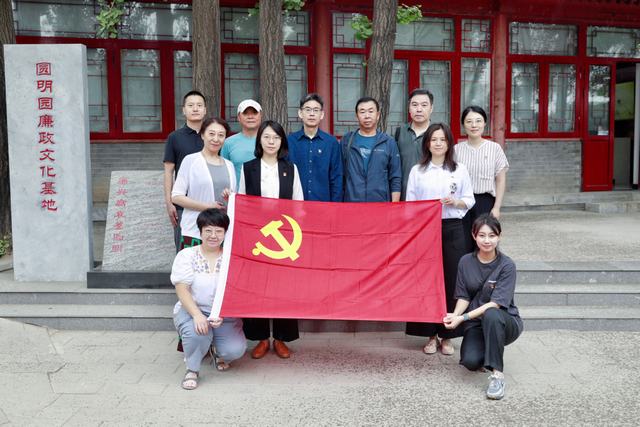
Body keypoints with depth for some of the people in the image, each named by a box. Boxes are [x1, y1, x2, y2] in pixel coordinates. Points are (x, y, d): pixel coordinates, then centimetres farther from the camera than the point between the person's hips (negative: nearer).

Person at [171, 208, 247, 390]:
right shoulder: (186, 255, -1)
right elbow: (182, 289, -10)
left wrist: (221, 315, -25)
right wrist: (197, 315, -27)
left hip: (225, 314, 2)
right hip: (191, 310, -1)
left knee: (235, 350, -21)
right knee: (197, 332, -35)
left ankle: (218, 352, 19)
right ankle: (192, 370, -3)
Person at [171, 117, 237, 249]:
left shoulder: (229, 165, 16)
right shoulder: (191, 160, 0)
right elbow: (176, 196, -5)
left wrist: (230, 198, -1)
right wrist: (208, 206, -13)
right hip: (195, 233, -4)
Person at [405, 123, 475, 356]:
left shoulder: (460, 170, 8)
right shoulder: (417, 171, 7)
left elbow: (470, 201, 10)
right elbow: (410, 203, 8)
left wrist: (456, 202, -10)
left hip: (452, 229, 0)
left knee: (451, 281, -1)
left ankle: (447, 335, 11)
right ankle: (430, 335, 10)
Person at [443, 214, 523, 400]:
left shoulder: (506, 266, -13)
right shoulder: (466, 262, -1)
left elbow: (496, 303, -19)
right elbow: (463, 296, 2)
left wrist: (463, 317, -26)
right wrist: (455, 314, -21)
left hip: (505, 323, -3)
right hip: (476, 323, 3)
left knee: (490, 315, -39)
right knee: (470, 361, -26)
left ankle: (497, 374, -28)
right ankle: (486, 354, 14)